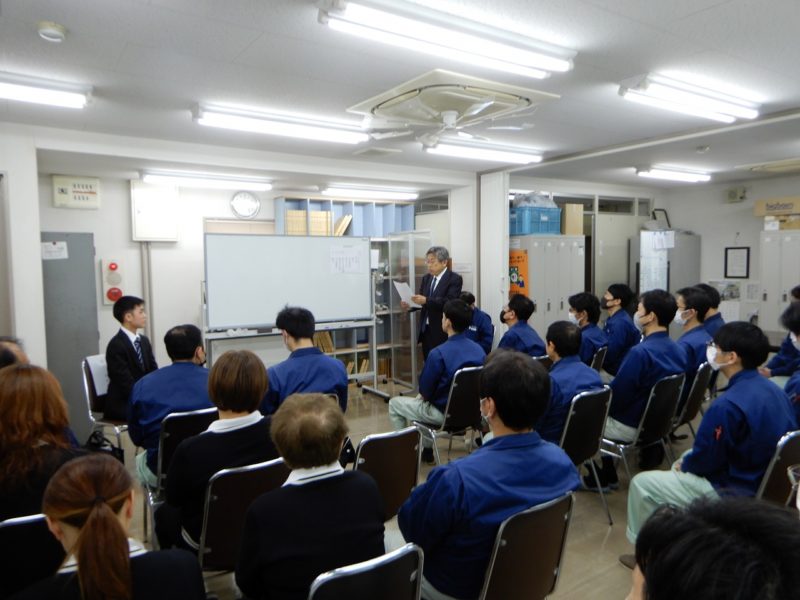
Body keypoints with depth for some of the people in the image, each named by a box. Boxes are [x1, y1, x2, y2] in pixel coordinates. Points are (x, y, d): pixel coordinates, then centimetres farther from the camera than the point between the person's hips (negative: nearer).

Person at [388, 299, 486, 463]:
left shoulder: (438, 353, -26)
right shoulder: (479, 350, -7)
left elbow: (425, 390, -17)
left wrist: (423, 394, 9)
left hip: (443, 413, -6)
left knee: (394, 403, 16)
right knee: (420, 401, 33)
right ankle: (426, 450, 36)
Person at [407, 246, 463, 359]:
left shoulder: (454, 279, -8)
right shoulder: (426, 278, 14)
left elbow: (450, 302, -21)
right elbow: (421, 300, 13)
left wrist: (426, 301, -29)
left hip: (443, 331, -6)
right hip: (426, 330, 6)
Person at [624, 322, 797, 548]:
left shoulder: (728, 404, -29)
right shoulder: (775, 391, -1)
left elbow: (705, 460, -20)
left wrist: (684, 464, 3)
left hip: (733, 490, -9)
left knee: (641, 484, -2)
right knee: (682, 463, 30)